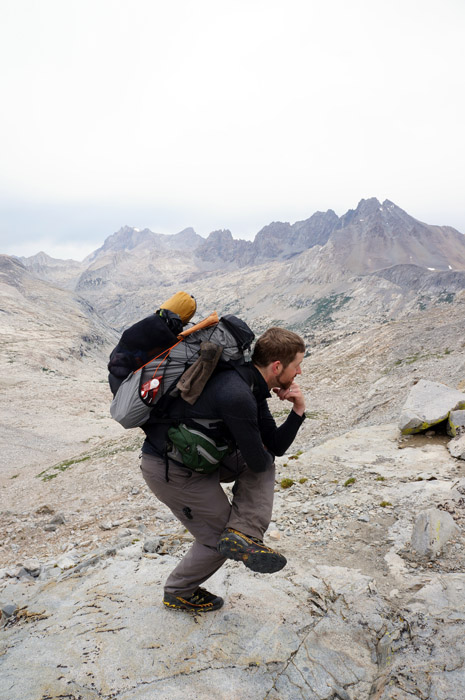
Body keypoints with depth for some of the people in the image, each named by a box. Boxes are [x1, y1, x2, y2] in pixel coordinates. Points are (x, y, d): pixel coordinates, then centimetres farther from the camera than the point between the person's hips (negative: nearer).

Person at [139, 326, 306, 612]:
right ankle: (179, 592, 31)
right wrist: (264, 455, 3)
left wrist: (297, 411, -7)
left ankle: (243, 534, -3)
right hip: (170, 470, -9)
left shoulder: (252, 388, 1)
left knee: (264, 463, 7)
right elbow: (258, 461, -21)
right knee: (217, 538, 6)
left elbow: (276, 446, 8)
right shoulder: (237, 396, -31)